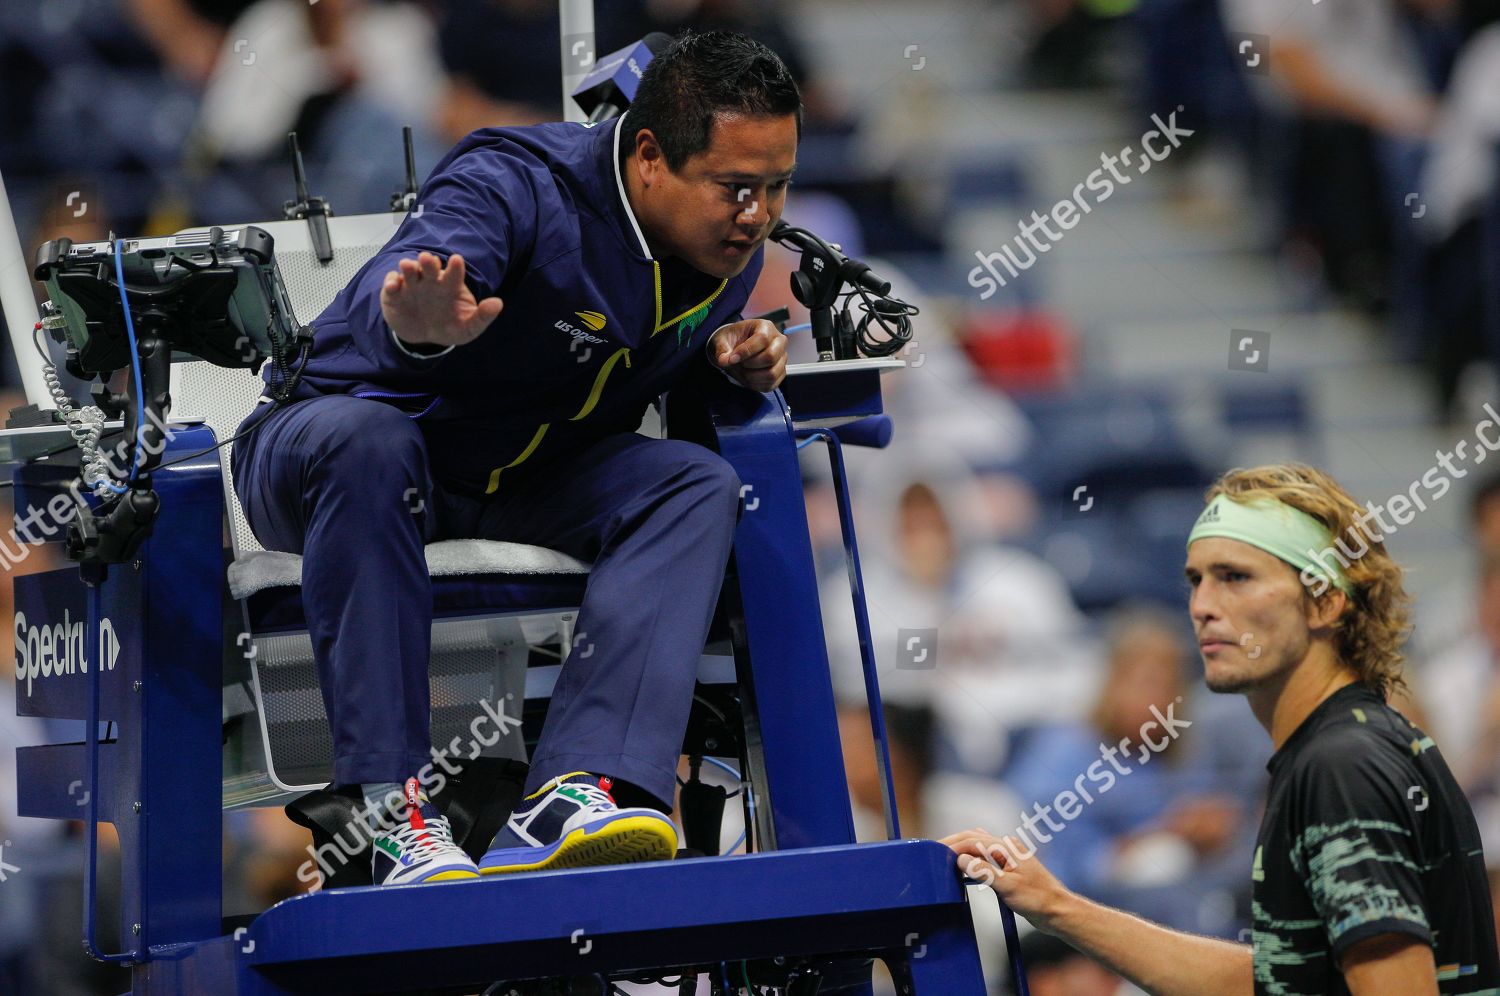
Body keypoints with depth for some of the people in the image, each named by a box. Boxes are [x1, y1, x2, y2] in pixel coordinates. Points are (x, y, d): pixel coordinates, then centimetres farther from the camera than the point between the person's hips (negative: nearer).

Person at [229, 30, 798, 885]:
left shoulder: (730, 251, -3)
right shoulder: (518, 188, -25)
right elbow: (394, 300, -45)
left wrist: (730, 352, -4)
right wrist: (418, 326, -70)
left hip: (528, 480, 6)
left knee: (699, 483, -20)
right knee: (364, 436, -40)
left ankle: (574, 795, -40)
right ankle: (391, 812, -43)